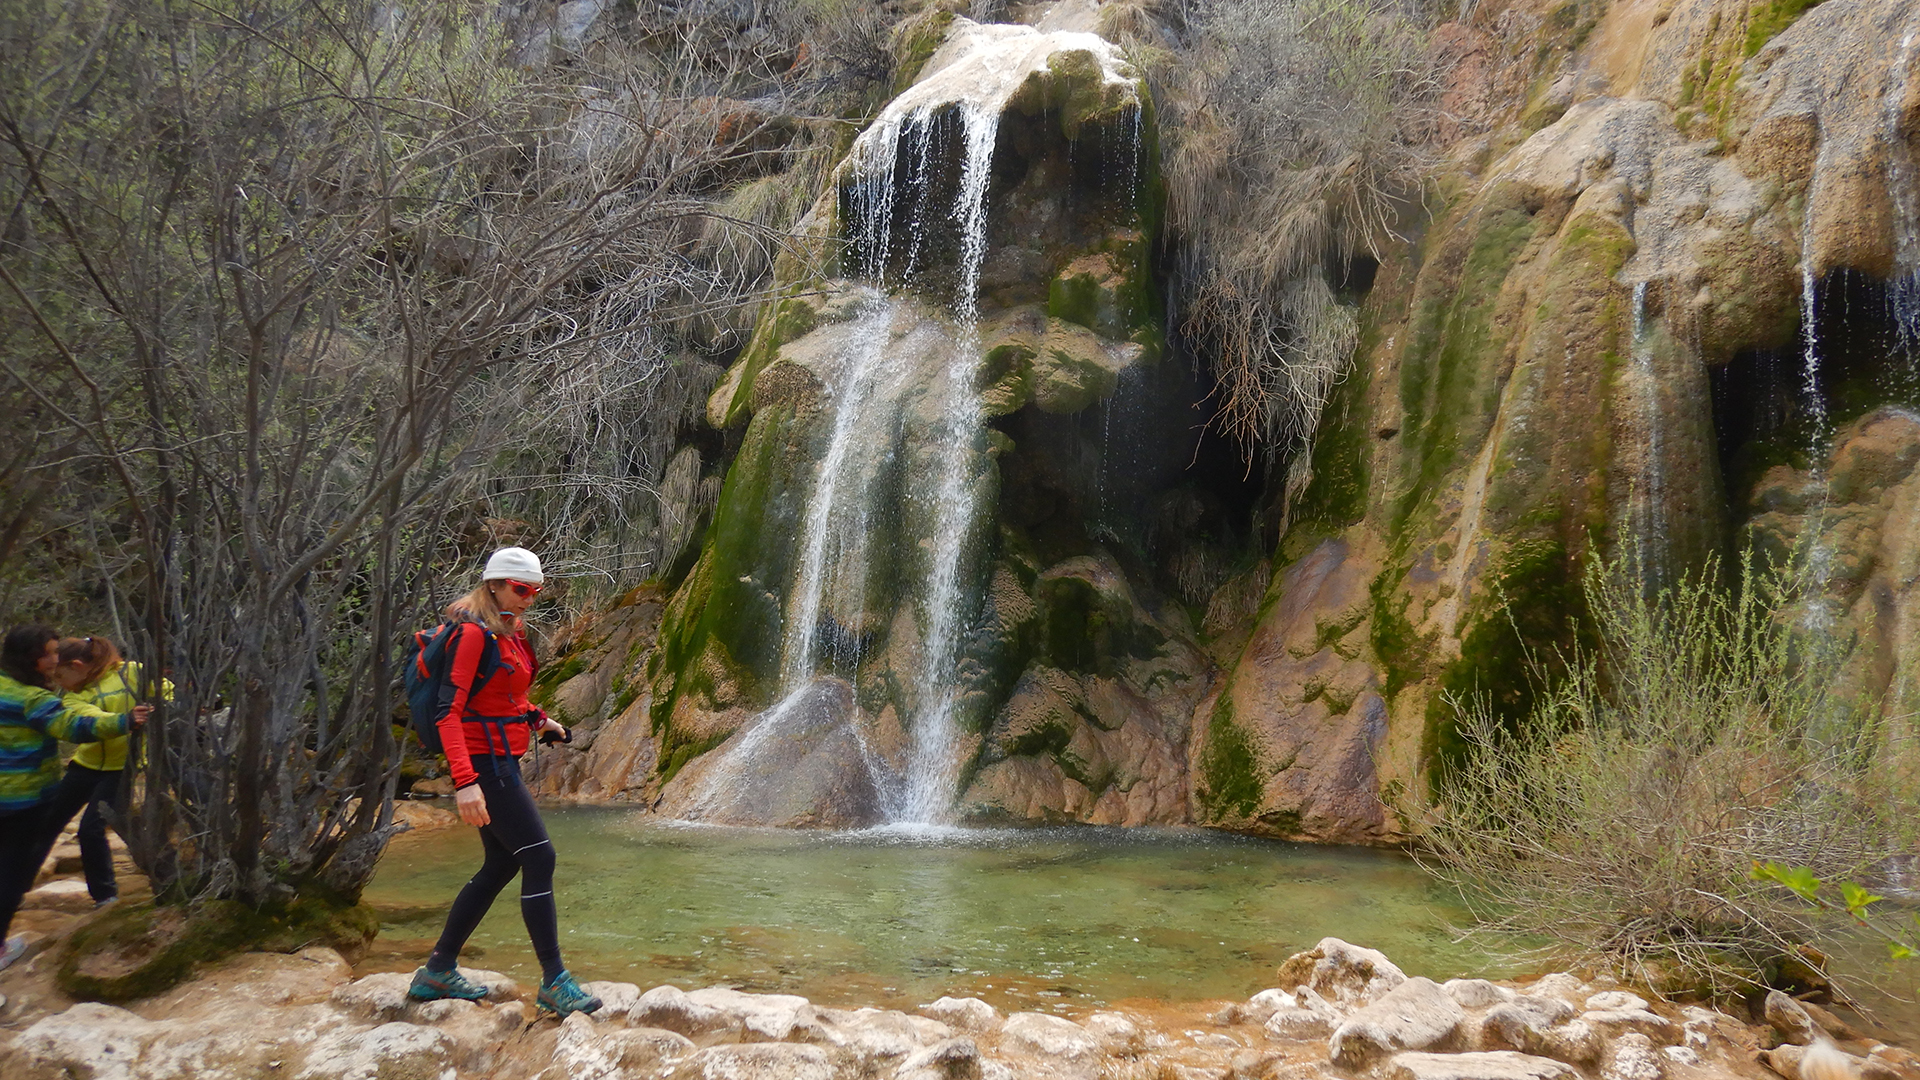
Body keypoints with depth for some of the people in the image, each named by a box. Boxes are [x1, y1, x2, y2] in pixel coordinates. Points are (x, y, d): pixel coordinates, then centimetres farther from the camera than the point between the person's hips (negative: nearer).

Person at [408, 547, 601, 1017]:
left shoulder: (511, 631, 12)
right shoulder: (473, 633, -15)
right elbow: (449, 710, -22)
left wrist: (536, 720, 10)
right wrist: (464, 781, -30)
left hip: (503, 763, 10)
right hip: (483, 763, -10)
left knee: (502, 865, 14)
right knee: (540, 859, -9)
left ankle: (438, 971, 24)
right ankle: (553, 981, -3)